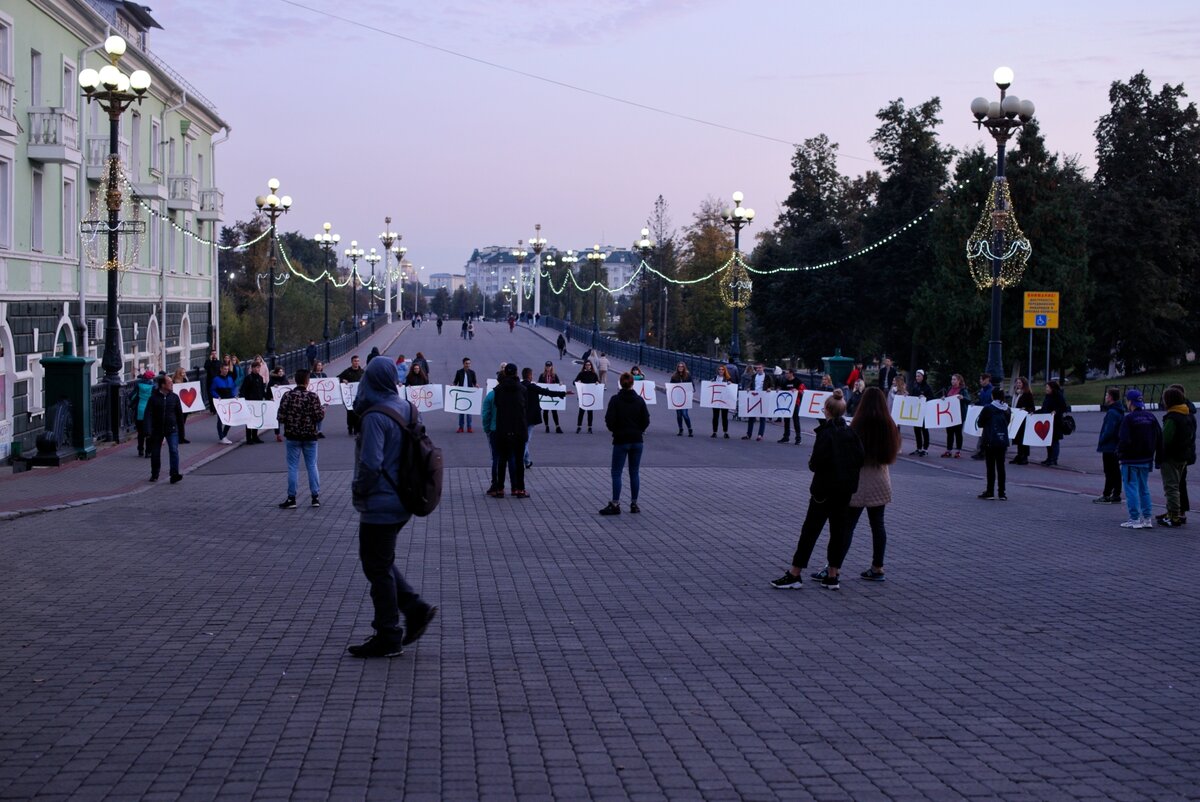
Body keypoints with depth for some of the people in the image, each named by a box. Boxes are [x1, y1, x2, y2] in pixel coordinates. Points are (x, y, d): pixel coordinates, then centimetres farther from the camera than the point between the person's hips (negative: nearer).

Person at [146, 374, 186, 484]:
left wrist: (181, 429, 12)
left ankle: (174, 475, -18)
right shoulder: (154, 398, -5)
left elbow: (179, 413, 10)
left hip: (172, 429, 1)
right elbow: (148, 414, -7)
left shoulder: (174, 397, 3)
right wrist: (149, 430, -16)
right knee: (155, 453, 10)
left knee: (174, 450, -14)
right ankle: (154, 475, 27)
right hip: (157, 430, 0)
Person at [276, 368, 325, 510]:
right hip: (310, 436, 0)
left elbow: (281, 417, -10)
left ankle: (291, 498, 5)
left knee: (293, 467, 4)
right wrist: (323, 410, 11)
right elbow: (319, 416, -10)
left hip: (292, 436, 0)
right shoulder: (313, 396, -9)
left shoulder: (287, 396, -8)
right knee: (312, 466, 9)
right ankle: (315, 497, 10)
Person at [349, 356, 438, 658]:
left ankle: (388, 638, 8)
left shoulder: (375, 416, -21)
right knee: (381, 563, 22)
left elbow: (370, 463, -25)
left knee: (377, 568, 2)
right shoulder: (407, 409, 6)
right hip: (402, 501, 9)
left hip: (380, 505, -9)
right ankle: (415, 607, 16)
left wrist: (358, 491, -8)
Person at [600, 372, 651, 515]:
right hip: (637, 441, 3)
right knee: (634, 473, 10)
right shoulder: (639, 400, 0)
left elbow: (609, 420, -12)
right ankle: (634, 504, 12)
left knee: (616, 473, 1)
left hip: (621, 440, -3)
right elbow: (646, 420, 0)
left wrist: (615, 431, 6)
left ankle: (615, 505, -3)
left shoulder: (615, 400, -9)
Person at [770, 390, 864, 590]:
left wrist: (811, 464, 0)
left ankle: (795, 575, -1)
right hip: (846, 490, 6)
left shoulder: (825, 432, -14)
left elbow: (818, 461, -20)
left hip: (825, 489, -6)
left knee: (810, 529, -2)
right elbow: (860, 459, 1)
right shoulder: (851, 433, 3)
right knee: (839, 530, 10)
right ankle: (833, 576, 12)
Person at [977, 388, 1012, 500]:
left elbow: (980, 423, -4)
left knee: (991, 467, 1)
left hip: (990, 441, -4)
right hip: (1003, 441, 4)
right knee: (1001, 466, 8)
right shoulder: (1007, 410, 3)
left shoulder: (988, 409, -10)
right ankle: (1002, 493, 9)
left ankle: (990, 492, 3)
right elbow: (1007, 423, 12)